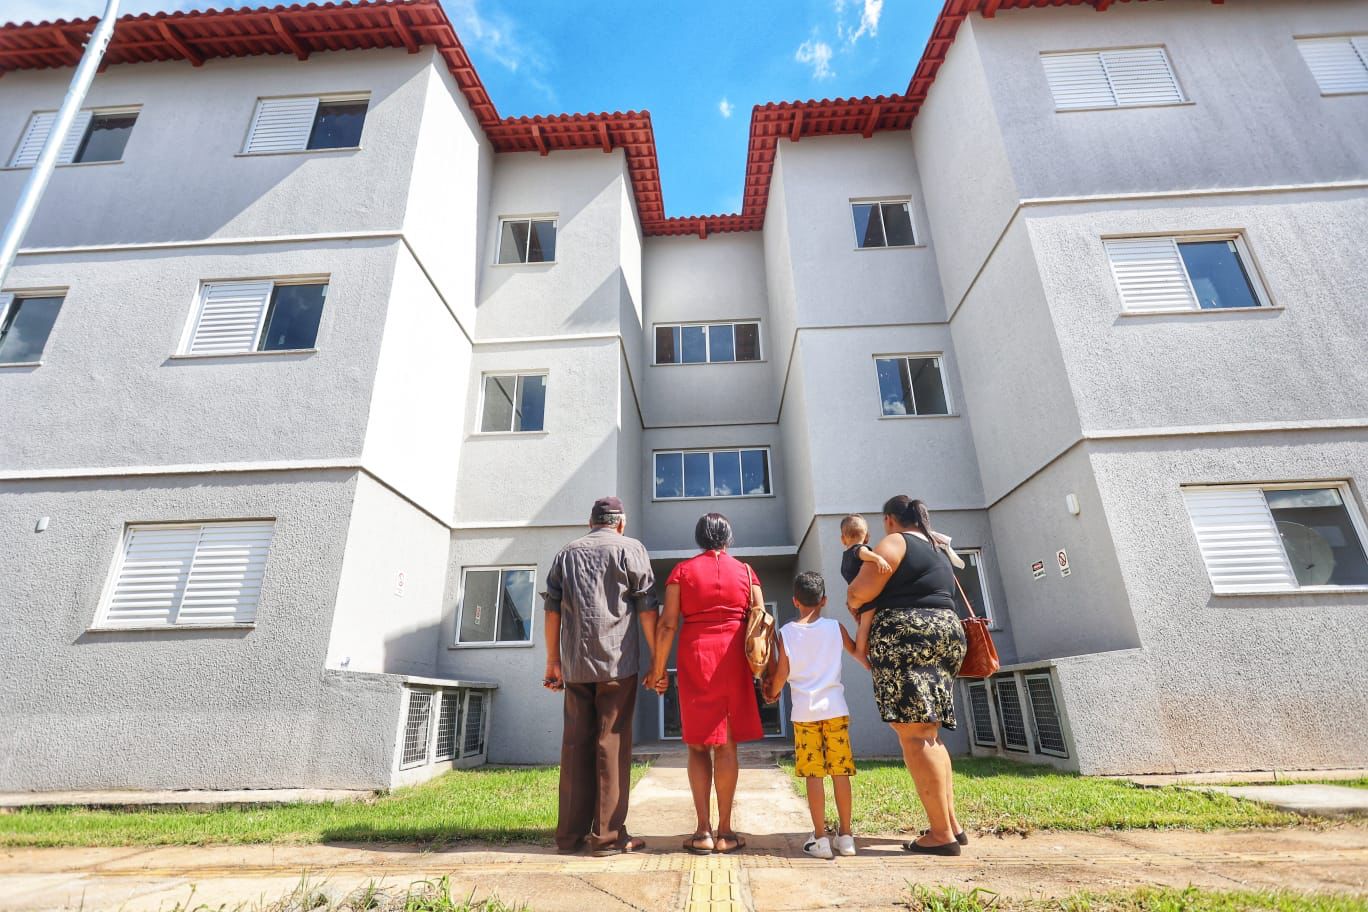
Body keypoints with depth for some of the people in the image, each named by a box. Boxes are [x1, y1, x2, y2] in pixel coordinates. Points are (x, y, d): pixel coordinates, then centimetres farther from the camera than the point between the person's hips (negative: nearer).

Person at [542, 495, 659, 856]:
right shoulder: (630, 549, 2)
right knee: (612, 744, 2)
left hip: (575, 664, 4)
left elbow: (552, 610, 13)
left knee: (575, 744, 9)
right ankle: (608, 834, 6)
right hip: (617, 662, -4)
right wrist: (657, 660, 0)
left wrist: (553, 661, 16)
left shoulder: (566, 553, 14)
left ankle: (571, 833, 16)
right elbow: (647, 608, -3)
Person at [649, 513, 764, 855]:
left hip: (694, 659, -1)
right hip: (733, 661, 1)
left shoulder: (682, 570, 3)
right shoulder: (745, 571, 6)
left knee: (698, 744, 10)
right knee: (726, 744, 9)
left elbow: (667, 624, -3)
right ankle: (725, 832, 14)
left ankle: (703, 831, 10)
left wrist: (658, 669, 3)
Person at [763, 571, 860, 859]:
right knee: (840, 772, 8)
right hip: (835, 708, 1)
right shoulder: (835, 627, 0)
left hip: (804, 711, -1)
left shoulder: (786, 632, -2)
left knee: (813, 773, 4)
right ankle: (845, 835, 16)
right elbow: (857, 651, 16)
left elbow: (782, 673, 0)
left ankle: (820, 838, 7)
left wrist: (771, 693, 17)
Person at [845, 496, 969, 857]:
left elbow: (859, 593, -12)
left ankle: (942, 834, -7)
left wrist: (851, 602, 11)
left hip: (906, 639, -10)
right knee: (928, 736, 13)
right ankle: (951, 824, 15)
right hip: (943, 634, 10)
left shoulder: (894, 543, -4)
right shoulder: (936, 552, 24)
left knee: (914, 736, -8)